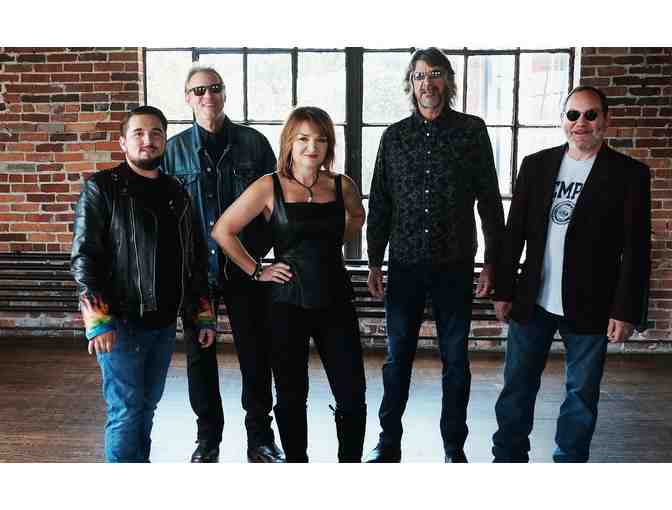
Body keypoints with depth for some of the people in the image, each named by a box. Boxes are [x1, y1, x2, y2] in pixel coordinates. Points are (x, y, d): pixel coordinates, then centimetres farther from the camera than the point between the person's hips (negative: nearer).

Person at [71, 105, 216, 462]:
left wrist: (204, 315, 12)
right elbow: (84, 257, -9)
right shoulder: (102, 189, -4)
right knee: (126, 411, -3)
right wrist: (98, 320, -18)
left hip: (164, 323, 6)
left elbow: (195, 259, 17)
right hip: (121, 323, -5)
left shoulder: (176, 194, 12)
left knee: (147, 406, 14)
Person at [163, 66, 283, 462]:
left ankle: (260, 438, 21)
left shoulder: (253, 143, 1)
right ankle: (208, 438, 27)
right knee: (200, 355, 10)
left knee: (255, 353, 6)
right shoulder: (174, 150, 3)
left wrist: (261, 246, -3)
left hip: (245, 266, 0)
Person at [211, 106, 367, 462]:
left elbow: (357, 215, 26)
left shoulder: (342, 186, 3)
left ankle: (350, 463, 22)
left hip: (336, 302, 2)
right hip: (288, 303, -2)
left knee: (352, 396, 2)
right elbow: (222, 231, -3)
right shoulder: (270, 187, -5)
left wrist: (334, 243, 11)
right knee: (292, 396, 10)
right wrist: (256, 271, -3)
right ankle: (296, 463, 29)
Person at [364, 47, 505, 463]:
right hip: (405, 265, 2)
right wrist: (375, 262, 6)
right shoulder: (394, 136, 6)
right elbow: (380, 203, 8)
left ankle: (455, 447, 22)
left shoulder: (472, 130, 1)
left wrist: (492, 261, -1)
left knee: (455, 359, 7)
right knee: (398, 357, 9)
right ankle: (389, 443, 23)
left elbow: (489, 199, 1)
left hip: (455, 265, -1)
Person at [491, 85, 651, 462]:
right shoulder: (536, 165, 5)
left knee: (582, 393, 9)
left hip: (590, 308, -2)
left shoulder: (629, 174, -3)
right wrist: (504, 290, 5)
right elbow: (515, 232, 7)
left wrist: (626, 310, -10)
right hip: (532, 302, 3)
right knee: (517, 386, 11)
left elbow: (636, 249, -5)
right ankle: (509, 458, 27)